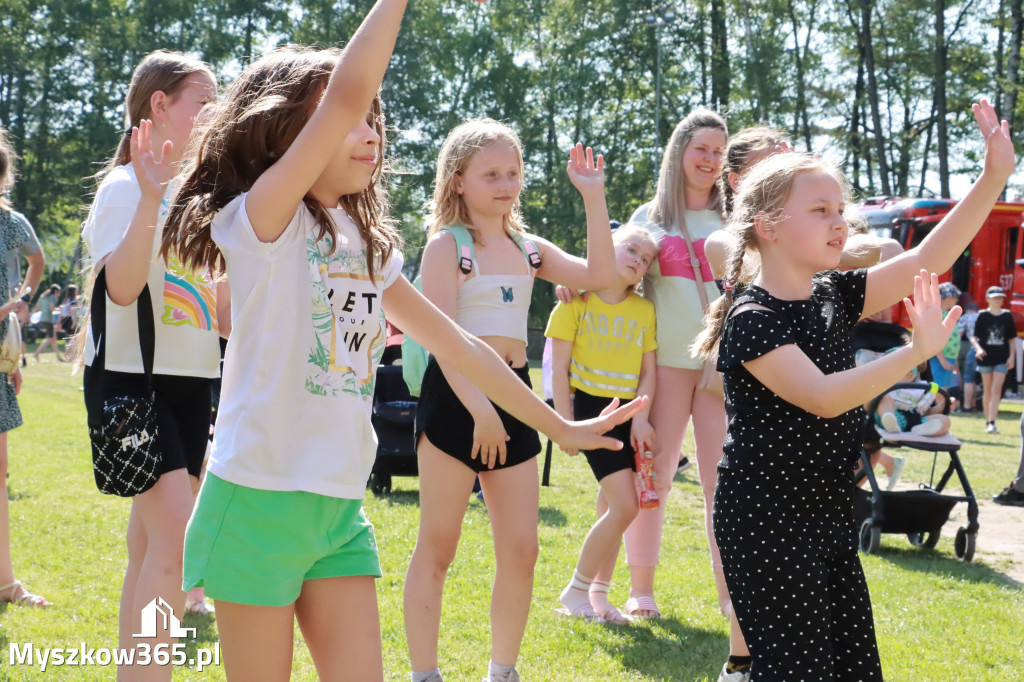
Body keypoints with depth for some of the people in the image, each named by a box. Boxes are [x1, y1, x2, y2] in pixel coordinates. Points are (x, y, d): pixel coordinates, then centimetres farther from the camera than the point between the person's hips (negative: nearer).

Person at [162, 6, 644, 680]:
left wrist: (560, 427, 20)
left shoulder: (367, 243, 12)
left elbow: (453, 341, 19)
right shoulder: (260, 221, -11)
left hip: (341, 507, 7)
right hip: (260, 499, -6)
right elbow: (346, 94, -25)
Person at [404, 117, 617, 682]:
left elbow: (600, 275, 5)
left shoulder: (527, 248, 14)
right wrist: (478, 409, -22)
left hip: (513, 397, 6)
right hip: (455, 398, -6)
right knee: (437, 549, 0)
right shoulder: (447, 244, -5)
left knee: (521, 550, 6)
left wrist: (593, 198, 2)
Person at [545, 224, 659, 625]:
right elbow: (559, 367, -6)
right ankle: (576, 590, 0)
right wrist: (565, 423, -11)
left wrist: (640, 418, -6)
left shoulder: (644, 310, 7)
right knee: (625, 506, -13)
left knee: (611, 507, 7)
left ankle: (598, 593, 18)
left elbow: (648, 371, 8)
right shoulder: (578, 300, -5)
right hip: (590, 407, -5)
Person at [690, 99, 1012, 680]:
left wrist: (993, 181, -8)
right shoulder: (751, 318, -14)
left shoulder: (834, 297, 8)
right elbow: (822, 397, -26)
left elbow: (927, 260, 2)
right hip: (765, 520, -8)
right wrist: (917, 352, -35)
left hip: (828, 513, 8)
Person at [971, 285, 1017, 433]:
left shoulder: (1007, 316, 5)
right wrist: (978, 348, -18)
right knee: (987, 390, 8)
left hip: (1002, 359, 0)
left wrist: (1012, 356, 2)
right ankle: (988, 422, 17)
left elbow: (1012, 339, 10)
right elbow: (974, 337, 0)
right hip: (986, 357, 0)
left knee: (996, 389, -10)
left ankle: (992, 422, -15)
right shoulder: (983, 316, 0)